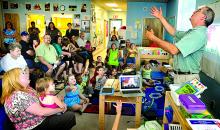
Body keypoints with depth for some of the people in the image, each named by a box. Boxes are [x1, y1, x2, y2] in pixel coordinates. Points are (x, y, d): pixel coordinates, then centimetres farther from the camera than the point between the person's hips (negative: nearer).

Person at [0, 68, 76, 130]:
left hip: (40, 119, 10)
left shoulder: (27, 89, 4)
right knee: (70, 116, -11)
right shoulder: (18, 96, -28)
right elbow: (41, 112, -28)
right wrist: (60, 109, -15)